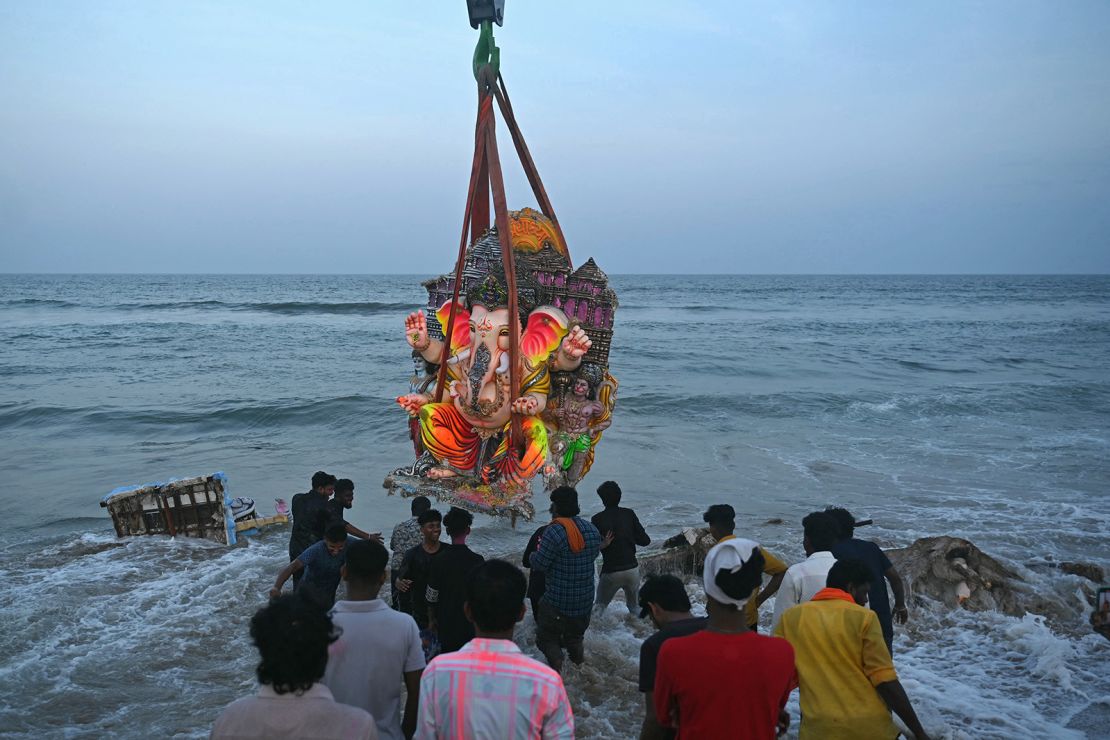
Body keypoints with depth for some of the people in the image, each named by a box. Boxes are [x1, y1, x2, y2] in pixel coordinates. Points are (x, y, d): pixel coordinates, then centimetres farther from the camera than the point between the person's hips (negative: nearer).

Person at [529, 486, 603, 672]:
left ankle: (555, 659, -16)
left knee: (546, 636, 5)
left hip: (557, 600, -6)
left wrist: (537, 552, 2)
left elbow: (539, 564, -20)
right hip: (585, 599, 6)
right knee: (575, 634, 29)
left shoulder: (554, 531, -23)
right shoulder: (592, 529, 0)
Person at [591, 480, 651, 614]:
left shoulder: (597, 519, -7)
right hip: (632, 569, 3)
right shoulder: (629, 514, -1)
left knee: (599, 608, 12)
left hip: (611, 572, -3)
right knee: (635, 607, 19)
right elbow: (645, 540, 1)